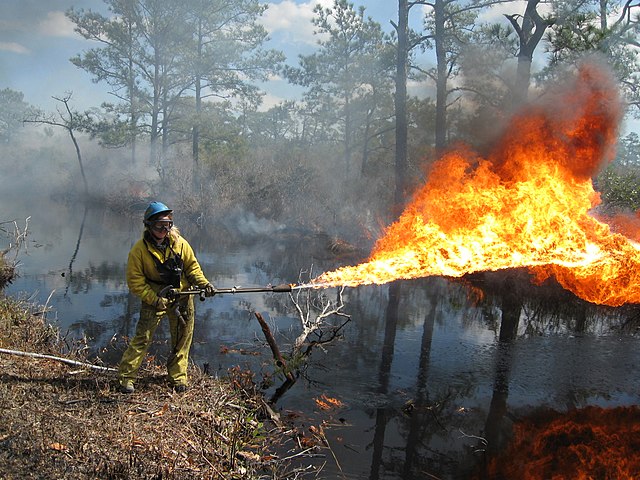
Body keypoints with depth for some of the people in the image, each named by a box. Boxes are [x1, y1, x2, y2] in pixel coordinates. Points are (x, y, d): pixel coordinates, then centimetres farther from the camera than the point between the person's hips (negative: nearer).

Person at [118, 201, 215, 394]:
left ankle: (178, 377, 22)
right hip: (154, 299, -3)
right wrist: (155, 299, -19)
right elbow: (135, 282, -11)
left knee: (182, 339, 8)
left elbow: (192, 267, 5)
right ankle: (126, 377, 5)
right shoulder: (139, 250, -13)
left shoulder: (179, 243, -5)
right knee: (142, 338, -7)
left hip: (182, 298, 3)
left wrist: (204, 283, -11)